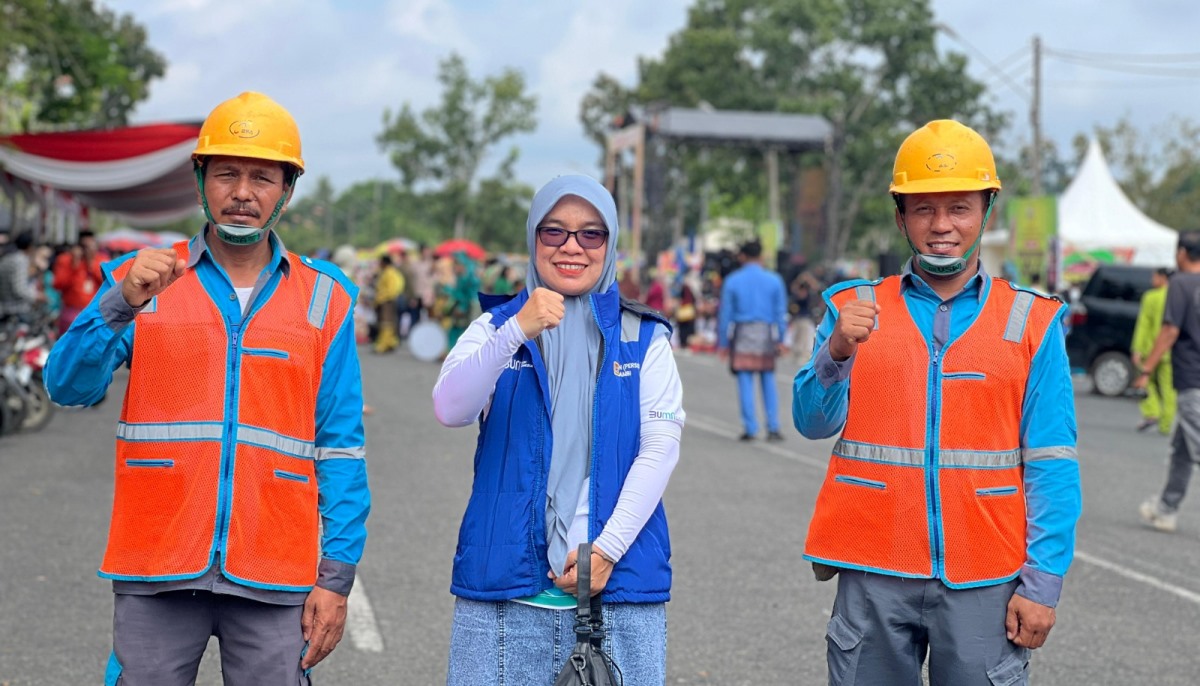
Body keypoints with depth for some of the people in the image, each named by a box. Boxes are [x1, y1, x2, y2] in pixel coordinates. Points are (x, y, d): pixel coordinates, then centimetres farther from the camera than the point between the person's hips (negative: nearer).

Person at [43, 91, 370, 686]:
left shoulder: (324, 298, 6)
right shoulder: (141, 279, 6)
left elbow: (340, 448, 4)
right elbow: (68, 386, -5)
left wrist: (336, 575, -2)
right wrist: (122, 304, -21)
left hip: (274, 581, 0)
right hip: (156, 574, 0)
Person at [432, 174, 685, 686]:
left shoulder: (643, 338, 8)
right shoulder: (497, 325, 7)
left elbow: (661, 448, 0)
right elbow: (451, 410, -10)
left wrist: (607, 549, -11)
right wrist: (517, 330, -24)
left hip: (619, 582, 0)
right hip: (505, 581, 0)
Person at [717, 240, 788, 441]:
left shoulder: (732, 281, 0)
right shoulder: (774, 280, 3)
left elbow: (725, 313, 1)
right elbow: (781, 313, 3)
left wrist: (723, 342, 6)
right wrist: (780, 340, 9)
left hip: (742, 335, -1)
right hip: (766, 334, 1)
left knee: (745, 382, 2)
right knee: (768, 382, 8)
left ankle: (750, 428, -1)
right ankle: (773, 427, 2)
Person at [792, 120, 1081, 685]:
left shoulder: (1031, 323, 4)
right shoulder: (855, 310, 8)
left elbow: (1051, 465, 0)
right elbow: (813, 421, -3)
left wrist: (1042, 583, -7)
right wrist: (837, 353, -22)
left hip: (984, 581, -1)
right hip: (874, 577, 1)